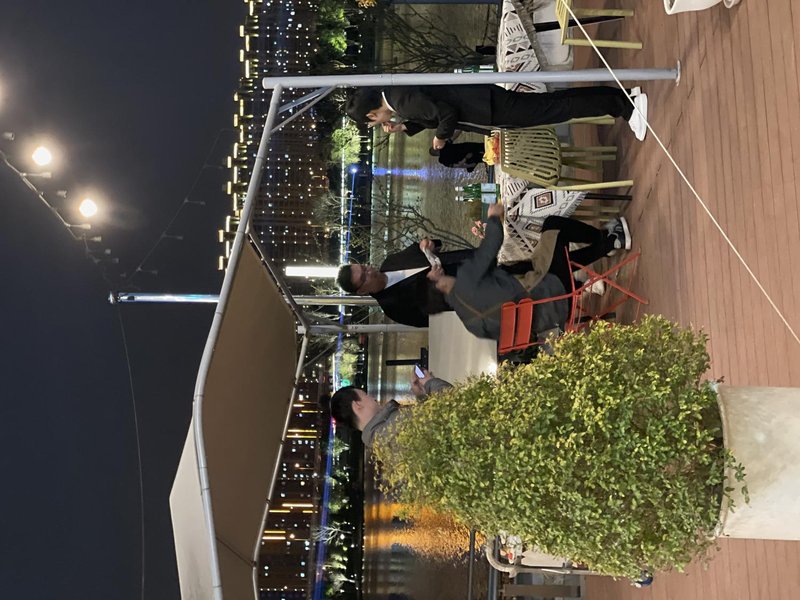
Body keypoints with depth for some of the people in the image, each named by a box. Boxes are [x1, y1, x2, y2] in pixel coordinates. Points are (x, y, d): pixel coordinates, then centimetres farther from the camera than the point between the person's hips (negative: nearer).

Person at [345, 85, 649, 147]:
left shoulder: (404, 100, -21)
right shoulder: (396, 93, 11)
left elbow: (447, 113, -25)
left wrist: (440, 137, -6)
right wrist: (404, 127, 9)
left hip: (491, 109, -9)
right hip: (484, 102, 9)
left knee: (553, 109, -8)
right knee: (551, 103, 13)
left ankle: (625, 105, -7)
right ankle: (622, 99, 16)